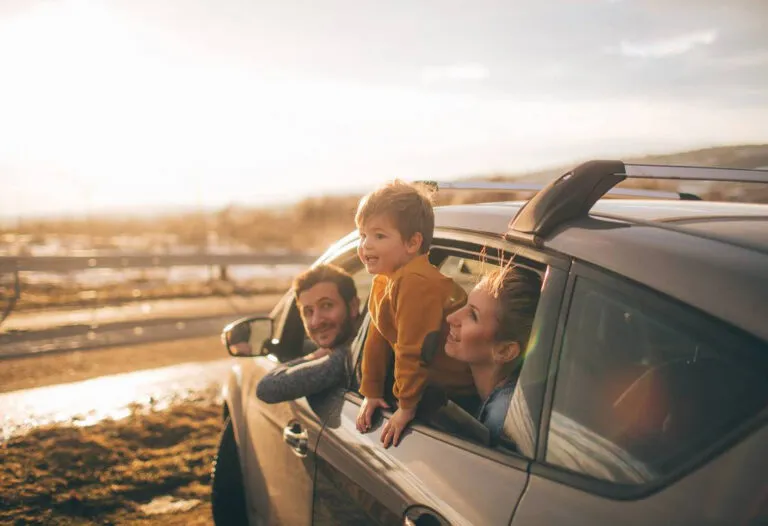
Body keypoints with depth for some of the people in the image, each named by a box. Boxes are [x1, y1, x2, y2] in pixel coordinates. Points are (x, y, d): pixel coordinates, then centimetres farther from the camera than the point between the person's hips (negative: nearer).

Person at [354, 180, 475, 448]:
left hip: (460, 384, -9)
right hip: (431, 376, 9)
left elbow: (412, 350, -24)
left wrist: (407, 406, -18)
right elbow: (377, 340, 13)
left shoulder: (415, 282, -27)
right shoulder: (382, 281, 7)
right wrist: (371, 393, 14)